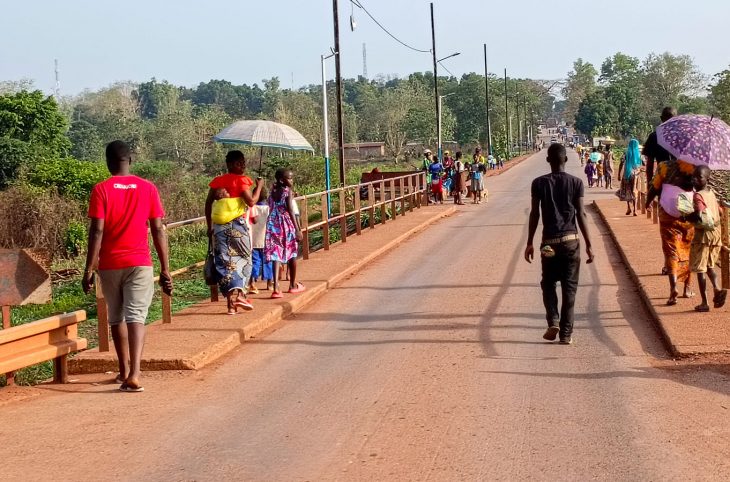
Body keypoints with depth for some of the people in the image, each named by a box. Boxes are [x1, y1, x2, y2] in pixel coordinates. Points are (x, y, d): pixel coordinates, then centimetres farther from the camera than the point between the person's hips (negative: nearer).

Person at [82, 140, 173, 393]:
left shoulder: (101, 190, -5)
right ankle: (134, 374, -23)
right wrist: (165, 269, 3)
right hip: (139, 263, 0)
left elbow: (97, 232, -10)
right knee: (135, 316, -6)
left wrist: (89, 269, -6)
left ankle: (124, 371, 29)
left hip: (110, 265, 0)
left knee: (116, 318, 17)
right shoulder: (148, 188, 0)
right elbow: (158, 230, -1)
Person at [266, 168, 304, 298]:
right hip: (287, 225, -4)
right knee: (292, 254, 14)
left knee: (276, 255, -2)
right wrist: (298, 230, -16)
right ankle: (293, 285, 27)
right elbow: (291, 211, -16)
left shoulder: (273, 191, 6)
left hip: (273, 225, 4)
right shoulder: (287, 191, -10)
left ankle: (276, 287, -16)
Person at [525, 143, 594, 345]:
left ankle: (553, 321, -5)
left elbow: (534, 214, -2)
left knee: (548, 284, 16)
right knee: (569, 287, 5)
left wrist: (530, 243, 6)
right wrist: (589, 244, 2)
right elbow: (581, 214, -3)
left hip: (549, 242, 0)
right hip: (571, 240, 0)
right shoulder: (576, 182, -1)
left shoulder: (539, 183, -1)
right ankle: (566, 333, 4)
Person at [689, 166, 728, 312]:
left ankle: (704, 303, 4)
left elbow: (700, 217, -28)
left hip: (703, 234, -7)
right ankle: (717, 288, -1)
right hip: (716, 232, 8)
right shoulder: (711, 193, 7)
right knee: (709, 265, 22)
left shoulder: (697, 196, -17)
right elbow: (719, 211, 16)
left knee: (700, 269, 3)